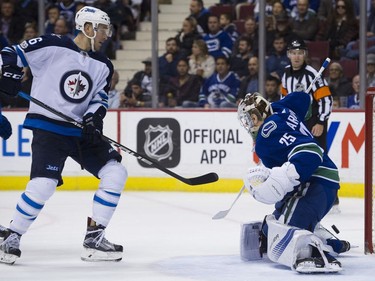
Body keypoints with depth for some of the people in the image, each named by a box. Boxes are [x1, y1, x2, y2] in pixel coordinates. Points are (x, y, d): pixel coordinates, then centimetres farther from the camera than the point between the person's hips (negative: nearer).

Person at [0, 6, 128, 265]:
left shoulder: (103, 66, 11)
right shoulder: (52, 46, -7)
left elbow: (100, 98, 6)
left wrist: (94, 117, -14)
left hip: (81, 131, 6)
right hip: (47, 128, -6)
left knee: (115, 173, -5)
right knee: (43, 184, -22)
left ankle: (94, 238, 1)